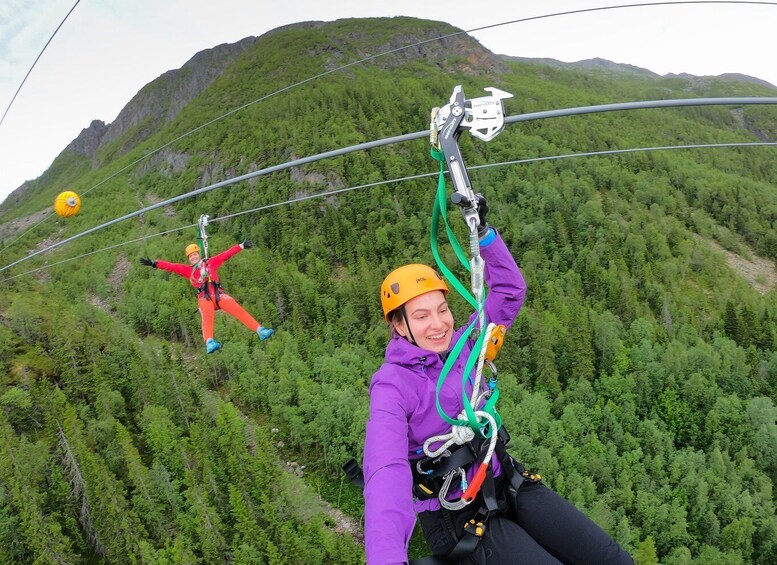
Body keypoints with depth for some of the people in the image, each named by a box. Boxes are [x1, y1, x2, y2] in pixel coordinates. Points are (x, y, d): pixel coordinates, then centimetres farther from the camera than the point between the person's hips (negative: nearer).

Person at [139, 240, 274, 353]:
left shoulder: (211, 262, 21)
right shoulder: (188, 269, 22)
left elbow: (226, 254, 18)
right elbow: (171, 266, 14)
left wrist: (241, 246, 16)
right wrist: (154, 263, 4)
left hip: (218, 294, 1)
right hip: (204, 298, -1)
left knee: (238, 309, -16)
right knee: (207, 316, -30)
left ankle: (260, 330, -22)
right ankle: (209, 343, -53)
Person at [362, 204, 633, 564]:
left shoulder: (461, 346, 0)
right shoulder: (393, 385, -18)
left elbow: (509, 290, 6)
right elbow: (386, 471, -33)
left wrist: (483, 231, -6)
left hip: (506, 484, 6)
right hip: (457, 518, -6)